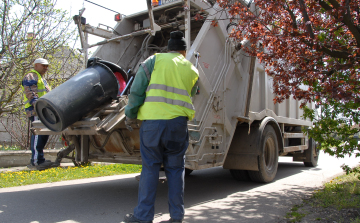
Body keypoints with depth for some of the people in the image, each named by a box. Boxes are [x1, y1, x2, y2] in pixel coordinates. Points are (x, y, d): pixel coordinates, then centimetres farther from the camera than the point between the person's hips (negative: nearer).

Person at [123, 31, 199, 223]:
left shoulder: (155, 60, 7)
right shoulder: (192, 70, 17)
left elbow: (137, 90, 2)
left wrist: (130, 115, 8)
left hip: (151, 120, -2)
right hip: (178, 122, 2)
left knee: (150, 167, 6)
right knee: (175, 168, 11)